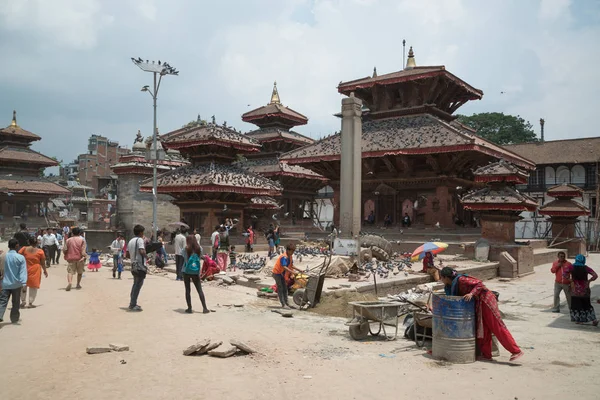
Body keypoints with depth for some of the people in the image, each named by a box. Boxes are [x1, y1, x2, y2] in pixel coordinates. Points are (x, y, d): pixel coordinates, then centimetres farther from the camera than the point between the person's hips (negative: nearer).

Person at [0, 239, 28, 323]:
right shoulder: (20, 257, -11)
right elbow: (23, 271, -14)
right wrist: (23, 282, -13)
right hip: (16, 284, -1)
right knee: (16, 303, 11)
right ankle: (14, 319, 20)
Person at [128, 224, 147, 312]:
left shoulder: (130, 241, 14)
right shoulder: (140, 240, -11)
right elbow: (142, 251, -24)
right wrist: (145, 254, -6)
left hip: (134, 266, 9)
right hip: (140, 266, -9)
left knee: (135, 284, 18)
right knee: (138, 285, -5)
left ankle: (132, 303, 22)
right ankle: (133, 305, -6)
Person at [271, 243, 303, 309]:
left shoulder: (290, 257, 0)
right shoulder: (284, 257, -28)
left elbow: (291, 266, 12)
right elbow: (284, 267, -40)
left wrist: (299, 270, 3)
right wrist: (292, 272, -48)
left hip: (282, 273, 9)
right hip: (276, 272, -9)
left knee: (285, 289, 11)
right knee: (280, 289, -8)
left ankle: (286, 303, 16)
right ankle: (283, 304, -9)